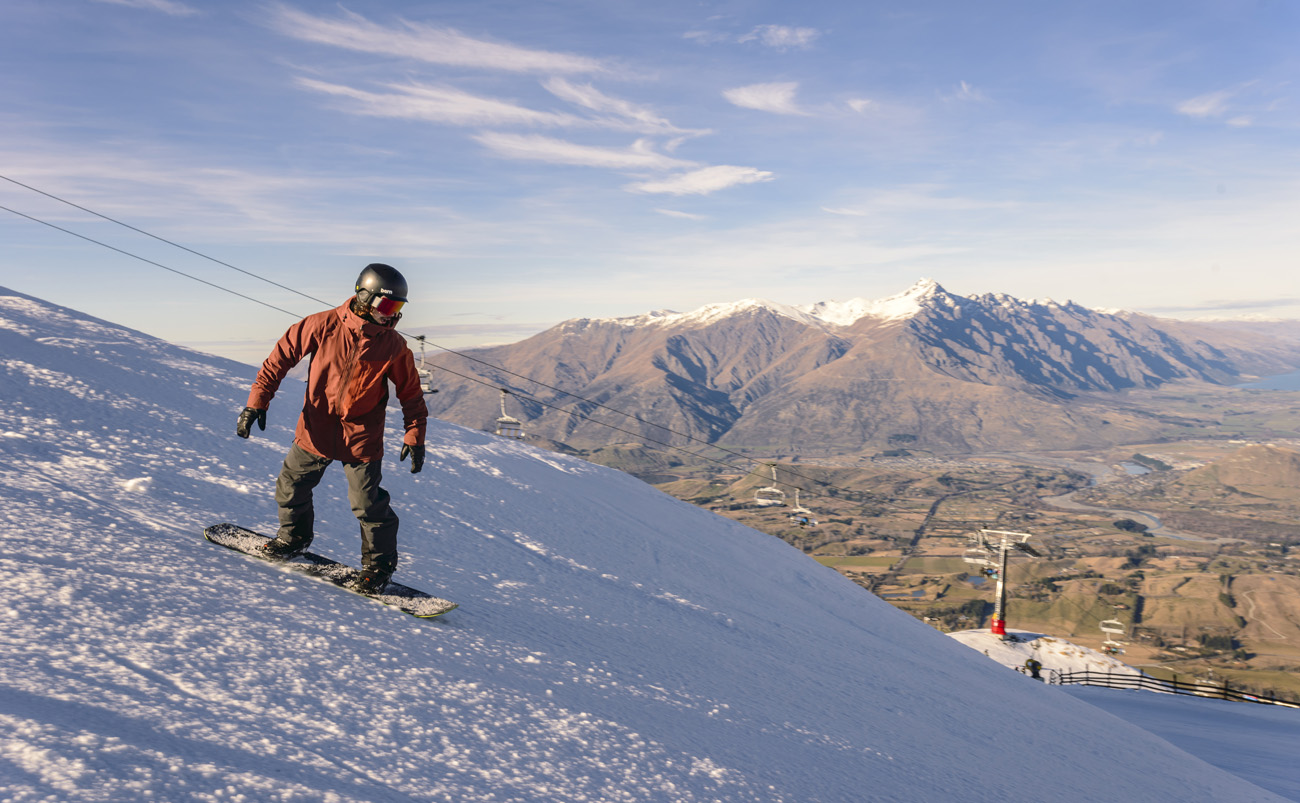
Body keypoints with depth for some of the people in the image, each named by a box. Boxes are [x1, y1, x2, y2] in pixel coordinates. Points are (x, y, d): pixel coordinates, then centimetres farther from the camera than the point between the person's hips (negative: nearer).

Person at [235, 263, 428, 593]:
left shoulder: (394, 346, -9)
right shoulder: (323, 325, -12)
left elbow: (410, 391, 2)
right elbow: (282, 355, -3)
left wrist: (414, 436, -2)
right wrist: (257, 401, -5)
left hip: (362, 438, -1)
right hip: (315, 430, 2)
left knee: (368, 505, -1)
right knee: (292, 487, 16)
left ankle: (379, 563, 21)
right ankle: (294, 535, 45)